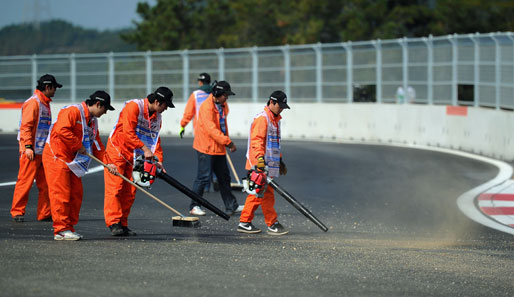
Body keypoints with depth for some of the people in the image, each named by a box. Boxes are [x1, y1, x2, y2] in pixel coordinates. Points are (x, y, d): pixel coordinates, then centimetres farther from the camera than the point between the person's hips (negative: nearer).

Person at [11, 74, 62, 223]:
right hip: (31, 151, -9)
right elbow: (26, 126, -16)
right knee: (25, 181, -6)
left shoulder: (45, 103, 19)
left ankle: (44, 214, 11)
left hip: (43, 151, 9)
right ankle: (17, 212, 1)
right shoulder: (33, 103, -10)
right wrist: (28, 146, -22)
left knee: (45, 183, 7)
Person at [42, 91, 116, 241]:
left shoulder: (92, 120, 16)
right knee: (61, 193, -9)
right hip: (56, 157, -10)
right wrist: (79, 146, -20)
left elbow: (96, 143, 22)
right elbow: (62, 130, -29)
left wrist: (107, 162, 12)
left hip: (71, 160, 10)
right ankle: (61, 230, -8)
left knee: (76, 193, 7)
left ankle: (69, 228, 15)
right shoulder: (73, 111, -15)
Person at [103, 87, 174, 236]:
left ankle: (123, 224, 9)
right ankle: (114, 223, -14)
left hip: (133, 155, 8)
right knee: (114, 187, -11)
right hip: (117, 150, -8)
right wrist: (145, 149, -27)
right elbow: (128, 132, -25)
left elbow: (155, 138, 13)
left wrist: (158, 161, 2)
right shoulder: (134, 106, -19)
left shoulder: (157, 116, 7)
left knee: (130, 191, 4)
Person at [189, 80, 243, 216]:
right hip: (206, 148, -9)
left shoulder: (223, 106, 10)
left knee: (224, 177, 11)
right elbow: (211, 129, -26)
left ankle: (231, 206, 16)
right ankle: (194, 206, 3)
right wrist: (228, 142, -28)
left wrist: (227, 141, 16)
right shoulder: (207, 107, -19)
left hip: (219, 148, 9)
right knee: (204, 177, -6)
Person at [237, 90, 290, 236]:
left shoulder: (275, 120, 20)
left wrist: (280, 161, 32)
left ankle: (244, 223, 14)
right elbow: (256, 140, -22)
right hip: (260, 165, -10)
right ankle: (273, 225, -4)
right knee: (267, 194, -6)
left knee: (256, 195, 10)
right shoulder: (262, 118, -12)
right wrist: (260, 157, -33)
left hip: (270, 165, 10)